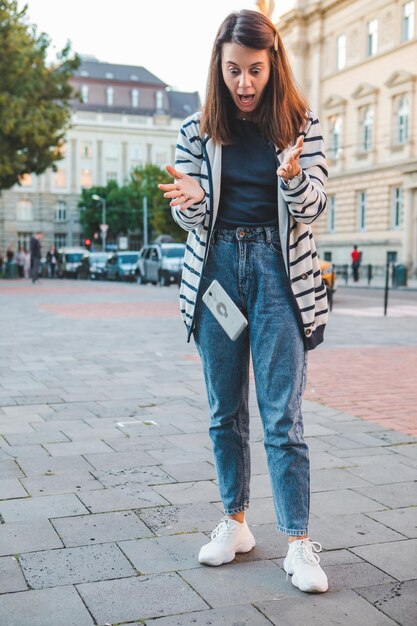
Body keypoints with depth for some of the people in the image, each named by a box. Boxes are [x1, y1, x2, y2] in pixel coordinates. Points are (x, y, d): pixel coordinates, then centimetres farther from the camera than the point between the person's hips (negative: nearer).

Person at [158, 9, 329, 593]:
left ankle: (299, 543, 3)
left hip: (279, 269, -2)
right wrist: (190, 200, -19)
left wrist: (293, 177, -25)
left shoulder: (303, 126, 1)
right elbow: (191, 219, 5)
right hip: (215, 267, 2)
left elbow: (313, 209, -2)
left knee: (282, 414, -6)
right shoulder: (197, 131, 4)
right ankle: (235, 523, 23)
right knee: (225, 410, 9)